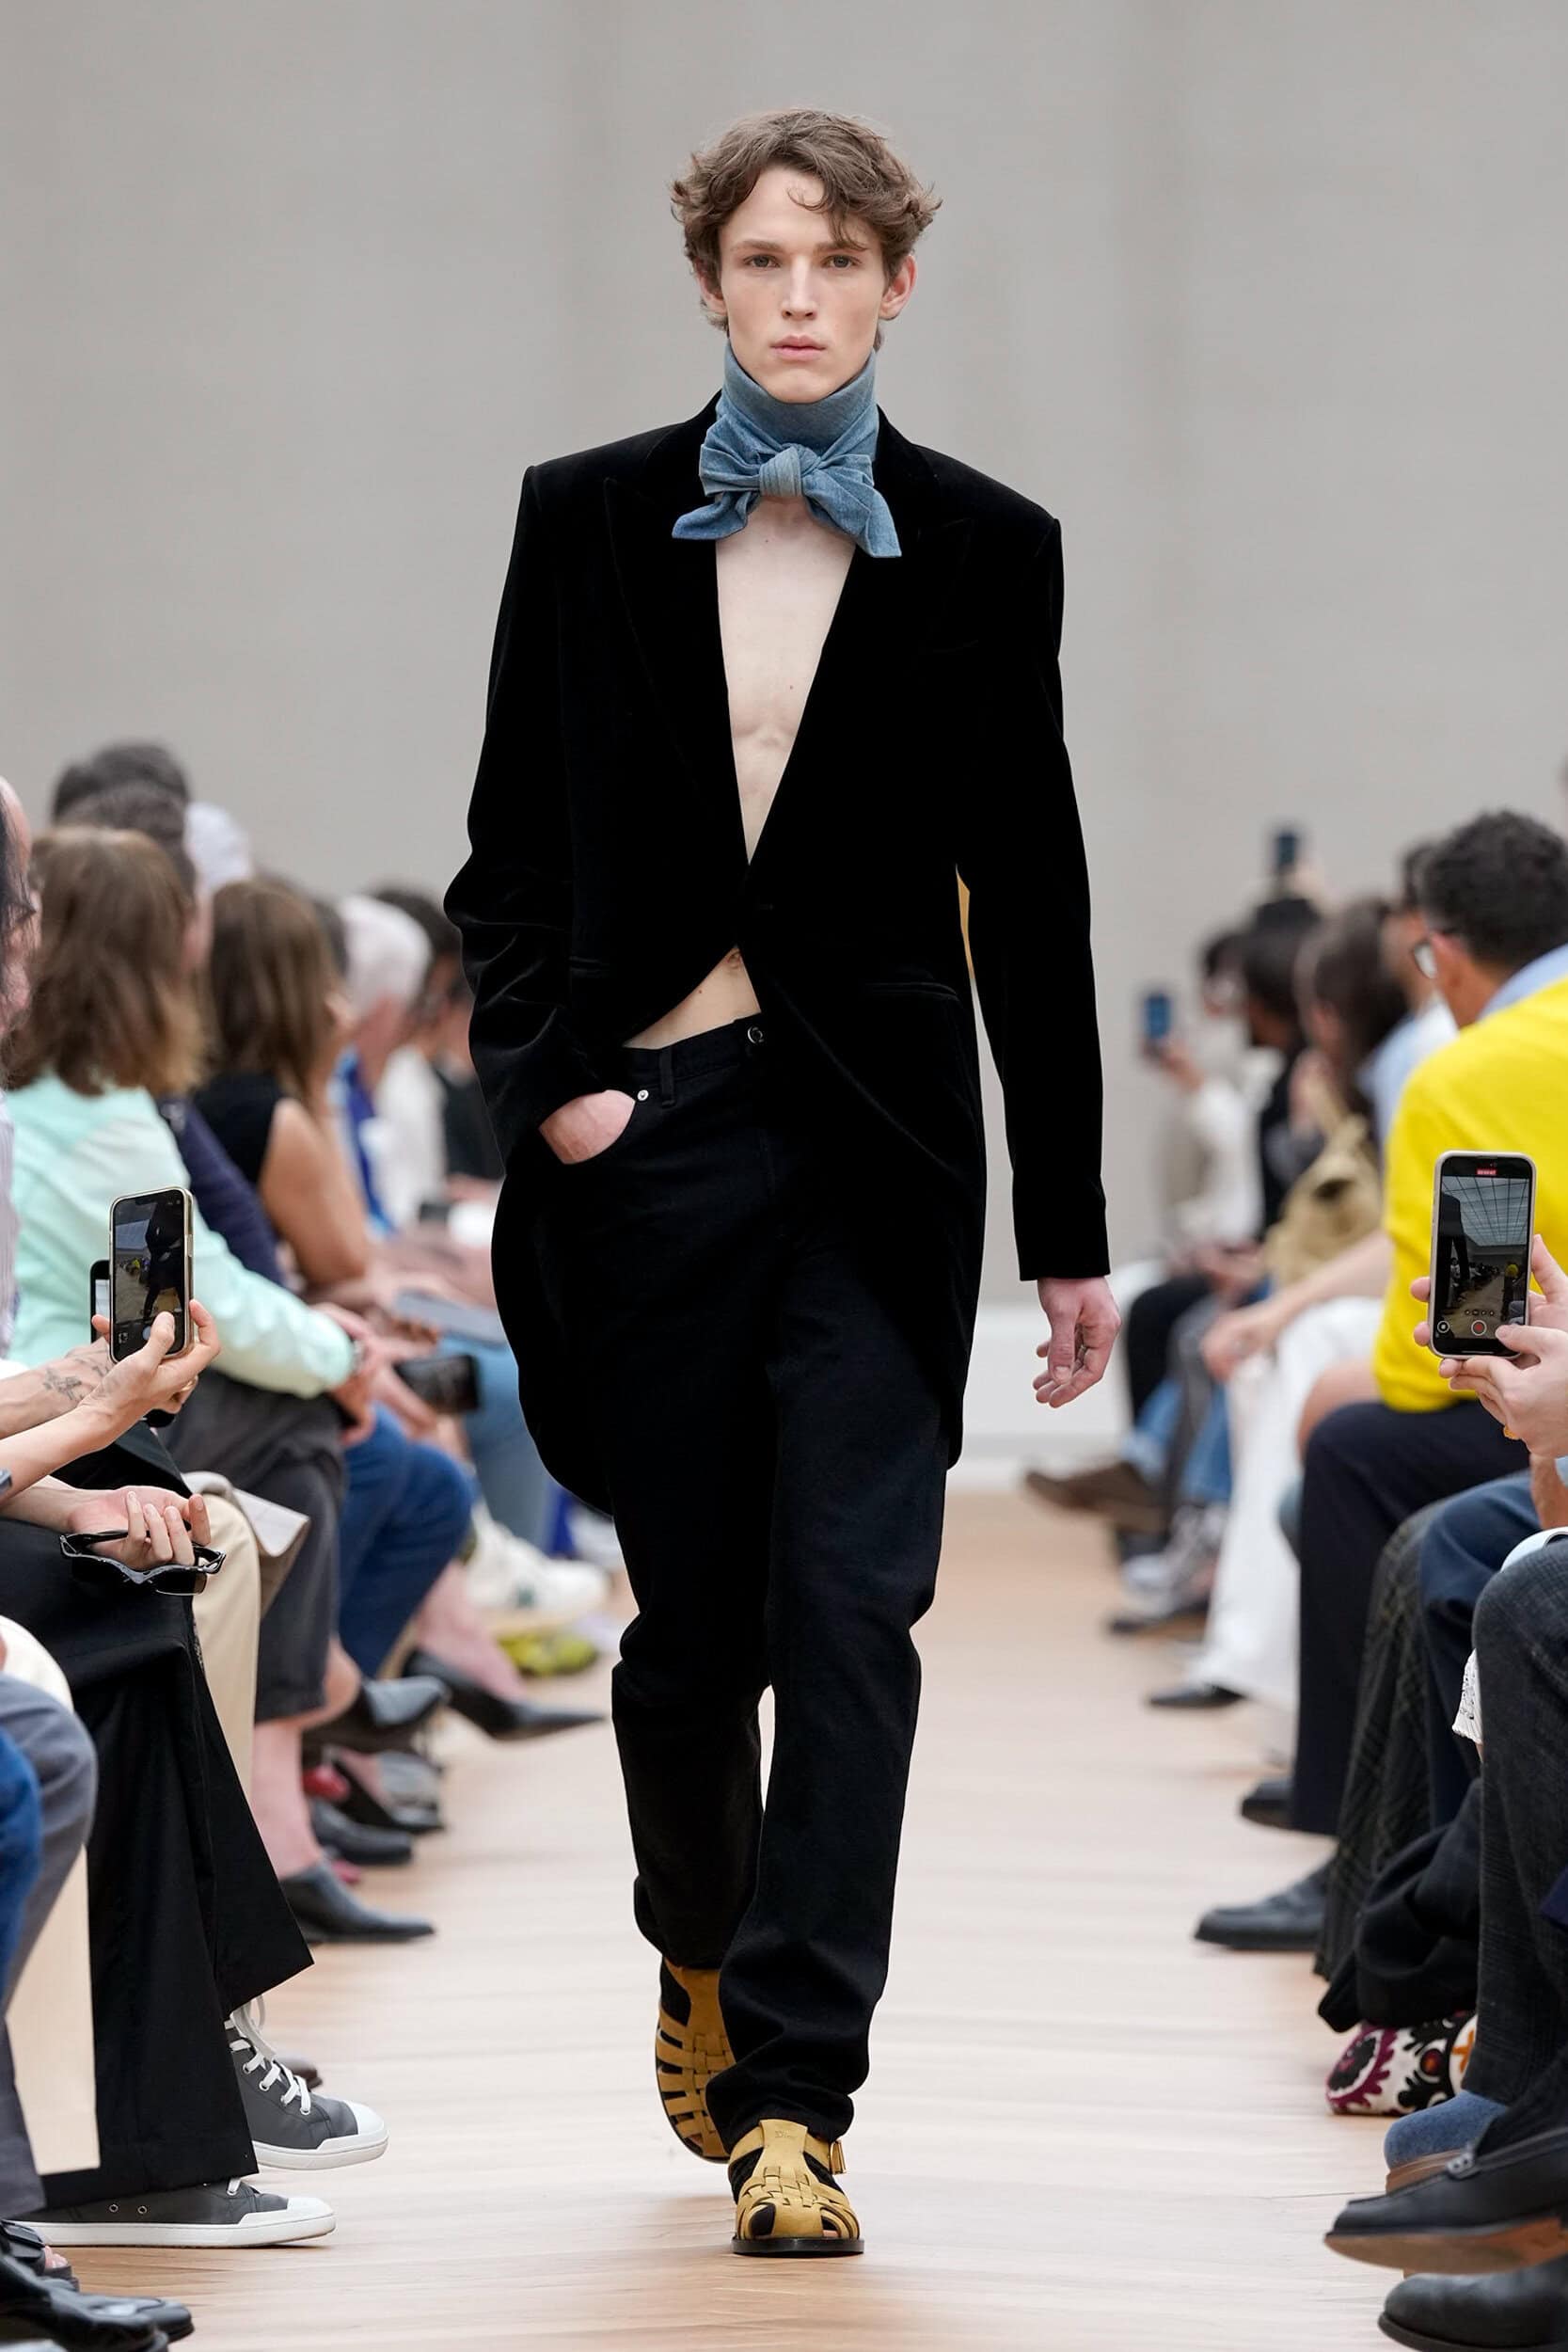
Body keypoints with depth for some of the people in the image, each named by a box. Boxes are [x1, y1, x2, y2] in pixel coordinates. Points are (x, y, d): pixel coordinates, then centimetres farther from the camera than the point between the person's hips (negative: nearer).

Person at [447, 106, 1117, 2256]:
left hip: (874, 1147, -1)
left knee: (849, 1606, -9)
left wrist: (1072, 1226, 6)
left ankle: (792, 2097, -6)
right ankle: (698, 1954, 37)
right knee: (688, 1606, 10)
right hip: (648, 1122, 1)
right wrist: (547, 1074, -7)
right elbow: (509, 851, 9)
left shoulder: (986, 550, 3)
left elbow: (1031, 900, 6)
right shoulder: (589, 523, 5)